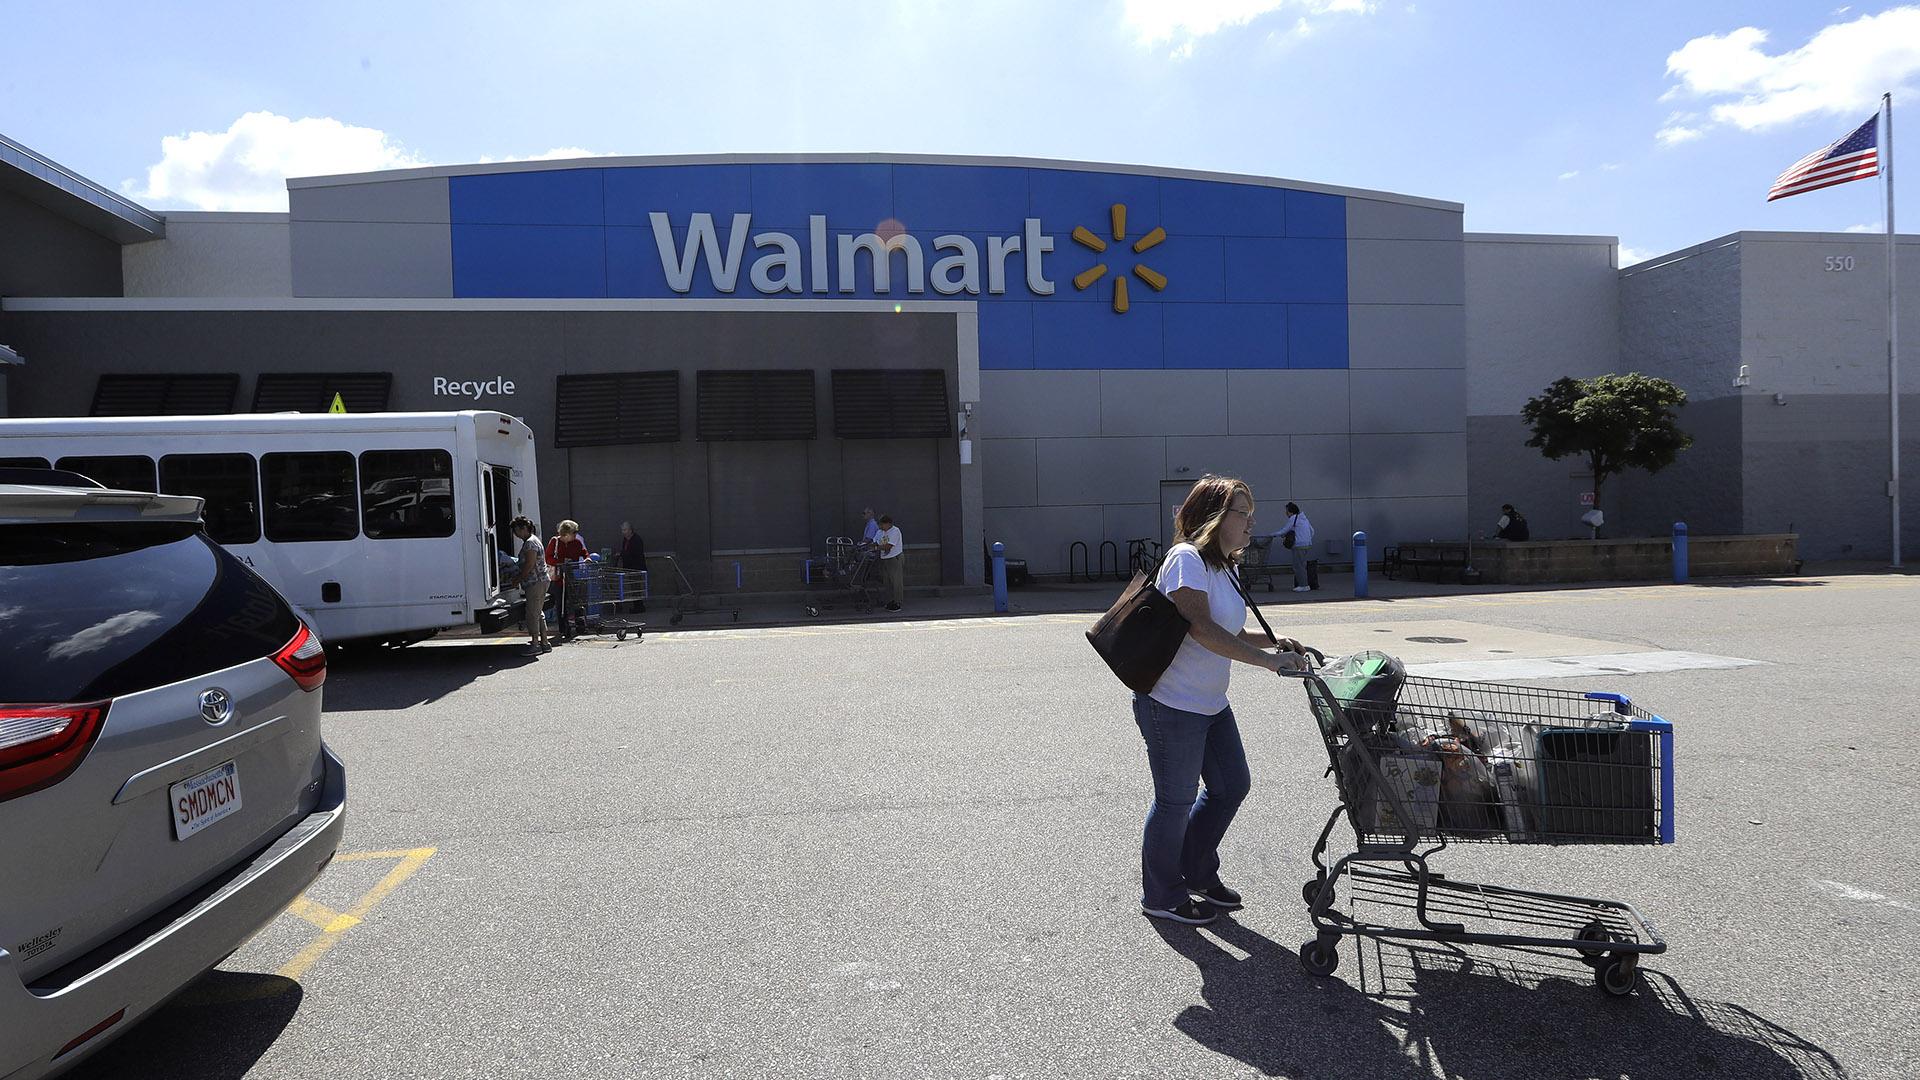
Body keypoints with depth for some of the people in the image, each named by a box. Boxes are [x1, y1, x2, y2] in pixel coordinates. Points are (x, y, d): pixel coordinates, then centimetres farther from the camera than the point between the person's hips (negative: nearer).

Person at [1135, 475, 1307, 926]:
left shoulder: (1223, 567, 13)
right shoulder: (1187, 558, -18)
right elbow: (1202, 629, -27)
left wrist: (1275, 642, 1)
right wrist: (1266, 659, -29)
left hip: (1211, 704, 10)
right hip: (1172, 705, -10)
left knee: (1232, 786, 17)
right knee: (1176, 801, 4)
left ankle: (1197, 873, 37)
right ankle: (1161, 897, 25)